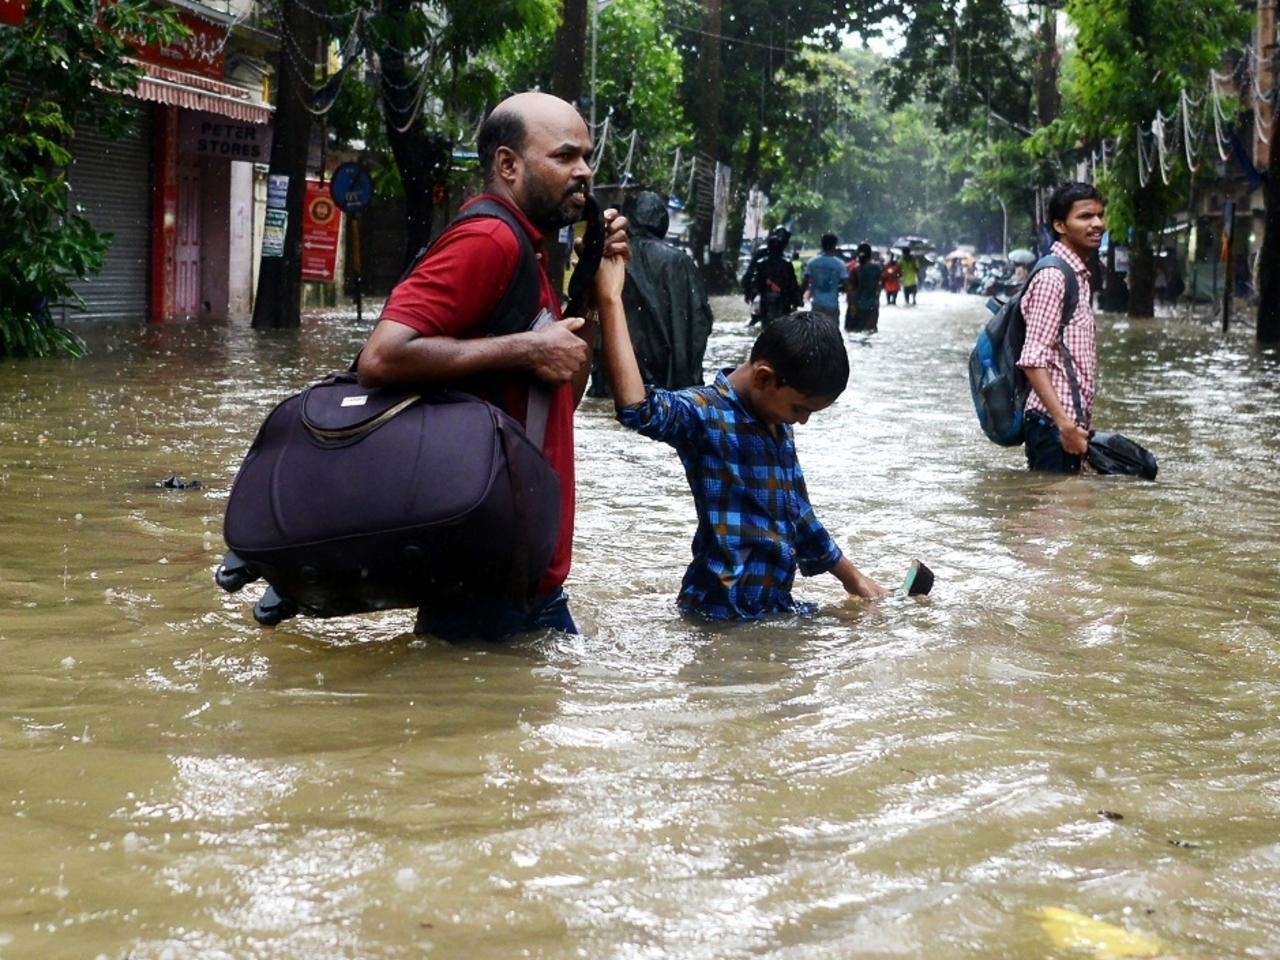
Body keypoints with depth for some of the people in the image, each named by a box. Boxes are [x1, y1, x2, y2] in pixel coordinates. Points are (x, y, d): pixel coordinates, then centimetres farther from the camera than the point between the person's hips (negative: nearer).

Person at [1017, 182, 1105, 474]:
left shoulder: (1079, 275, 18)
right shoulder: (1053, 277, -13)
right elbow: (1033, 360, -21)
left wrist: (1079, 426, 19)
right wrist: (1065, 425, -26)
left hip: (1072, 423, 10)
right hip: (1054, 424, -10)